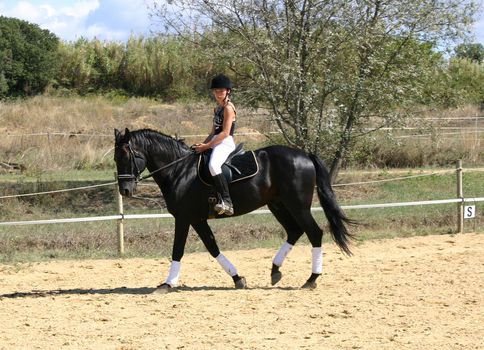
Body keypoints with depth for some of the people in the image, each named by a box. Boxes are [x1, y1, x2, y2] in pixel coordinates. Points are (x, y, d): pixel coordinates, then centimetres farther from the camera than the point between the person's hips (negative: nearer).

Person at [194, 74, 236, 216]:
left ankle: (226, 202, -41)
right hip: (215, 142, 11)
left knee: (213, 165, -37)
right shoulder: (217, 108, 18)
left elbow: (225, 133, -16)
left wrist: (207, 146, -17)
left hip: (225, 143, -11)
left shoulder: (228, 108, -9)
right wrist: (203, 144, 9)